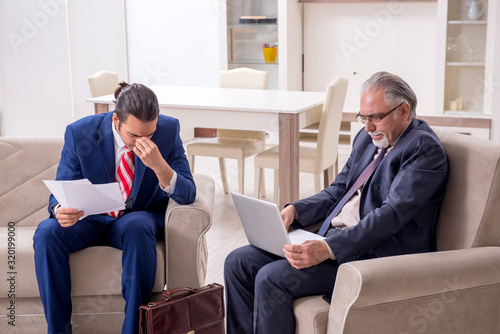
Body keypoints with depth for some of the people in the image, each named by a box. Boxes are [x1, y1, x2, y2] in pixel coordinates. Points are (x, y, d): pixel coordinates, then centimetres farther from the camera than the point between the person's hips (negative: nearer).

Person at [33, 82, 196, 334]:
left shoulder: (168, 130, -13)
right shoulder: (80, 133, -14)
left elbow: (187, 196, -15)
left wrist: (159, 165, -34)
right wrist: (60, 210, -32)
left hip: (137, 219, -1)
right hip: (90, 219, 1)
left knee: (138, 227, -36)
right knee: (47, 232, -28)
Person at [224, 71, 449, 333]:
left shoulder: (424, 148, -11)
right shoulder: (368, 137, 15)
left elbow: (392, 214, -22)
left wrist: (329, 249, -31)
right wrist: (295, 210, 1)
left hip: (376, 253, -9)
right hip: (334, 238, 9)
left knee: (272, 277, -24)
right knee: (239, 262, 0)